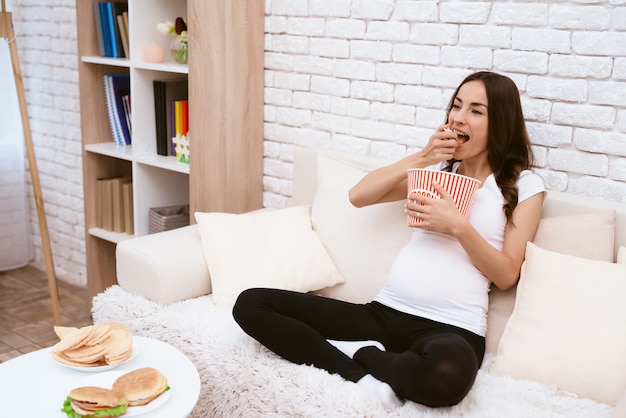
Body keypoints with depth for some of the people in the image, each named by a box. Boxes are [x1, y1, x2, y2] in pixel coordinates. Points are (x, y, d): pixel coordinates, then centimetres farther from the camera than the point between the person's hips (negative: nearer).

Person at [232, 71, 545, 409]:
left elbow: (506, 275, 0)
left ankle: (359, 353, -14)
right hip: (385, 312, 5)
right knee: (251, 304, -12)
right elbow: (358, 196, 10)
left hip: (450, 328, -4)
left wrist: (457, 225, -13)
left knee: (447, 371, -45)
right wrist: (420, 158, 1)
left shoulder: (524, 185, 7)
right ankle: (364, 379, -22)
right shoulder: (437, 168, 19)